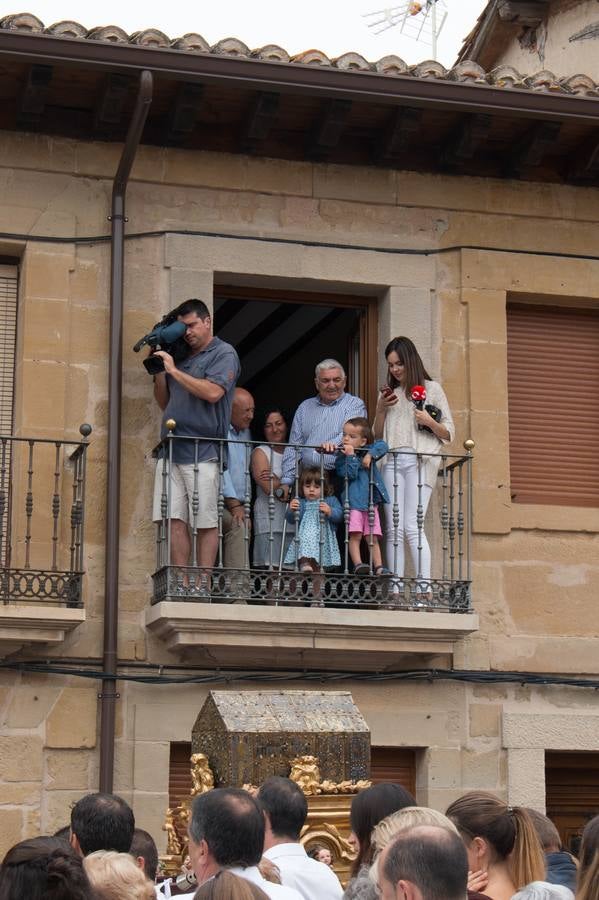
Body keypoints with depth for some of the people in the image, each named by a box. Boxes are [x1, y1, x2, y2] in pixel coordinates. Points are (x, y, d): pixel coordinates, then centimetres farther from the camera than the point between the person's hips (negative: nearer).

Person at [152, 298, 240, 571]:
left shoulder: (224, 354, 2)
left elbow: (213, 392, -15)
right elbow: (164, 403, 22)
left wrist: (173, 370, -11)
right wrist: (158, 371, 8)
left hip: (202, 453, -6)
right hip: (171, 449, 6)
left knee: (206, 523, -2)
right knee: (175, 520, 0)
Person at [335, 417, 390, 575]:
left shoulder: (368, 450, 11)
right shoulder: (342, 456, -1)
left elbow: (383, 446, -1)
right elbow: (349, 474, -14)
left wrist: (370, 455, -11)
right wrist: (351, 456, -20)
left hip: (370, 502, 4)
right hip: (353, 502, -4)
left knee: (373, 538, 5)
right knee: (355, 535, -13)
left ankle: (378, 567, 3)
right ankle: (357, 564, -17)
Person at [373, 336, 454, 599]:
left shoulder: (431, 388, 10)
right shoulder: (389, 393, 22)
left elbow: (449, 433, 8)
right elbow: (376, 436, 19)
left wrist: (429, 422, -10)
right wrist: (381, 409, 5)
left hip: (419, 461, -4)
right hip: (392, 461, 4)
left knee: (412, 526, -16)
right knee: (393, 529, -3)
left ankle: (424, 589, -19)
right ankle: (395, 591, -6)